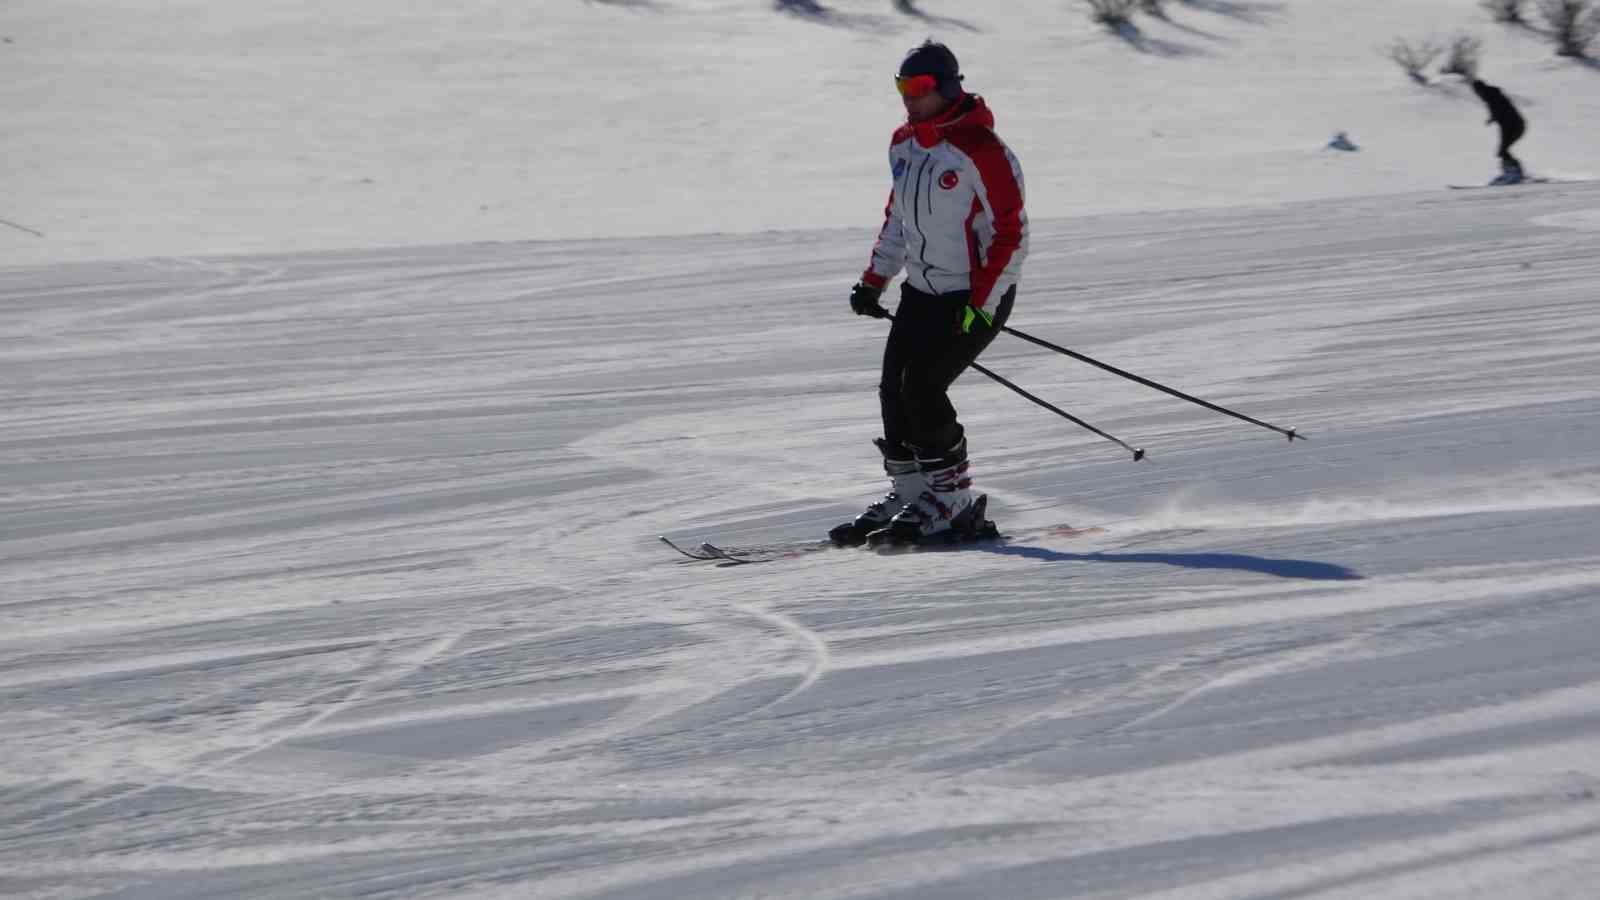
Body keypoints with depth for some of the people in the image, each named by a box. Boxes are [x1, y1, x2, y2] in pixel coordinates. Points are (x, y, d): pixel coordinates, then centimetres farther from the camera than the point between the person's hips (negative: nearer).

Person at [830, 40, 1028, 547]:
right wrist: (874, 280, 14)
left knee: (922, 386, -17)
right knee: (894, 388, -1)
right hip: (922, 291, 8)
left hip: (978, 297, -8)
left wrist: (981, 306, -22)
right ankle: (909, 494, 12)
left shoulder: (982, 152, -19)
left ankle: (953, 501, -5)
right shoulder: (904, 144, 6)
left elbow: (1011, 235, -18)